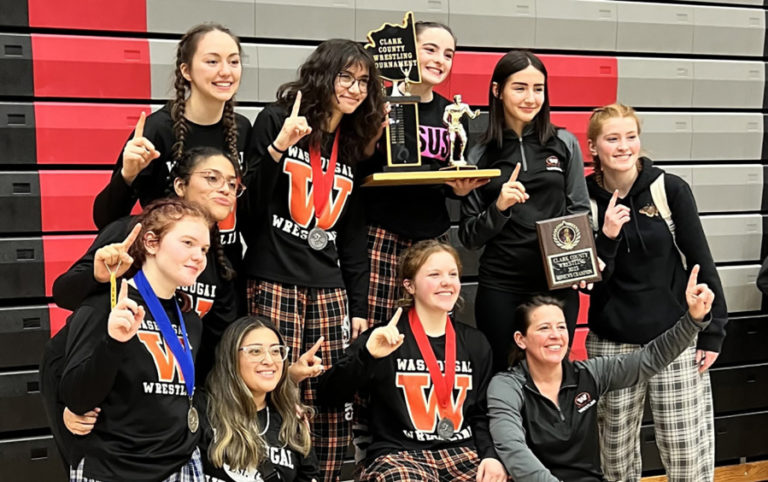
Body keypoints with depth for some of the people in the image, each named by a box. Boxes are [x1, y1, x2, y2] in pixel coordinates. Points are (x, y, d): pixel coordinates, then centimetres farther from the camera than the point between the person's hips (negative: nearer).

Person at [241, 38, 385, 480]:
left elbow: (354, 234, 14)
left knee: (335, 408, 3)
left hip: (329, 288, 5)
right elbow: (250, 208, -7)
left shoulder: (356, 146, 13)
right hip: (274, 282, -5)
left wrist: (360, 307, 10)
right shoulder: (276, 121, -1)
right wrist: (278, 147, -20)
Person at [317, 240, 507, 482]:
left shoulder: (475, 342, 11)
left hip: (462, 453, 5)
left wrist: (490, 455, -3)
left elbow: (481, 414, 15)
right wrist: (366, 355, -24)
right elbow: (328, 396, -9)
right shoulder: (385, 339, -2)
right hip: (397, 455, -4)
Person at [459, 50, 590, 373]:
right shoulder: (481, 154, 2)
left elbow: (580, 212, 8)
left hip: (558, 286, 1)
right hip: (500, 289, -1)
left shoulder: (564, 144, 3)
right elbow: (469, 237, 2)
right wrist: (499, 207, -15)